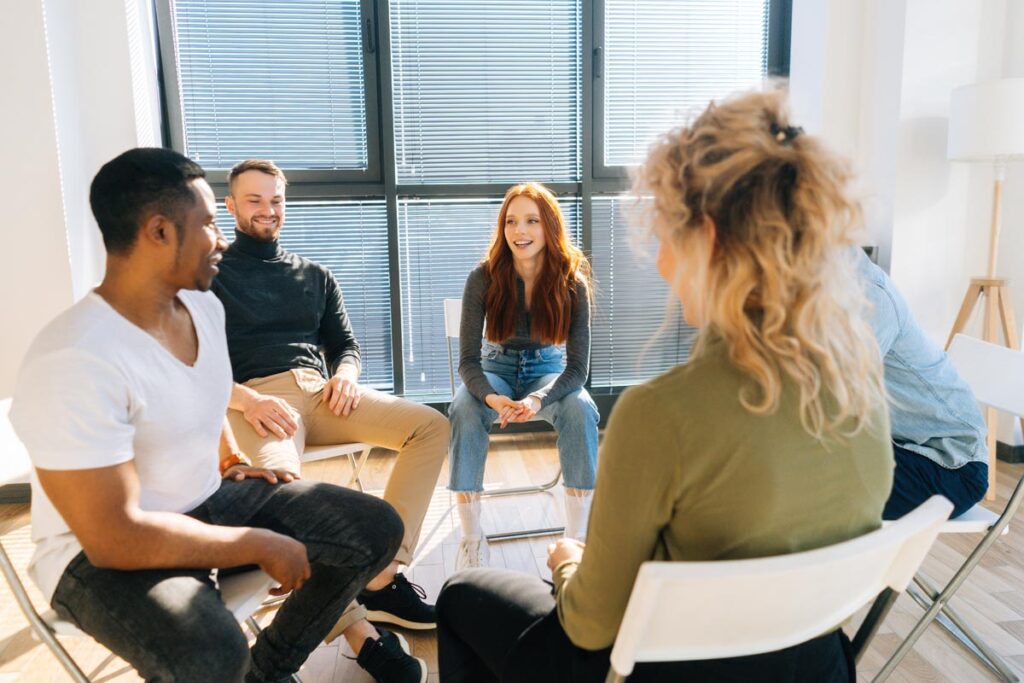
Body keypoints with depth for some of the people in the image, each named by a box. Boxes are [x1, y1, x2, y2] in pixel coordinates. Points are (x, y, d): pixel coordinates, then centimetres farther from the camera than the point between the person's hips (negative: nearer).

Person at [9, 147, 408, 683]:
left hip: (209, 499, 8)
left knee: (376, 529, -2)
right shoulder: (74, 362, -28)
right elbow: (118, 536, -29)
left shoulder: (204, 306, -2)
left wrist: (231, 460, 8)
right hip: (103, 550, -7)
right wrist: (262, 545, -22)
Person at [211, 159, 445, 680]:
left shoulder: (314, 275, 24)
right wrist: (244, 398, -19)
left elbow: (345, 343, 22)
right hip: (253, 399, -5)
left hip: (320, 391, 5)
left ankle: (382, 578, -20)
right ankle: (357, 628, -31)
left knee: (431, 426, -16)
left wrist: (345, 373, -3)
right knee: (277, 478, -39)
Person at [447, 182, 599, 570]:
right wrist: (493, 398, -38)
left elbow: (577, 367, -17)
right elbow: (468, 360, -16)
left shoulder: (572, 282, -15)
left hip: (549, 369, 0)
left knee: (581, 410, -32)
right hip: (496, 368, 0)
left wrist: (538, 400, -37)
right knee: (463, 410, -32)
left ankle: (576, 536, -21)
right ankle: (471, 537, -22)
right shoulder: (484, 278, -16)